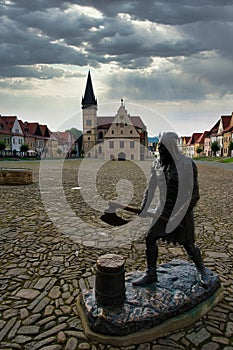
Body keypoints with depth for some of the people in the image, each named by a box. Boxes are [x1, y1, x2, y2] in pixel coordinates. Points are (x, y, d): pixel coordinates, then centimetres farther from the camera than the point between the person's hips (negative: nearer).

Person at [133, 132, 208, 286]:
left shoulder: (188, 164, -18)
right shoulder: (157, 164, -2)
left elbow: (194, 193, -14)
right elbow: (151, 187, 5)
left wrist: (184, 215, -18)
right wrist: (143, 209, 5)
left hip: (183, 210, -5)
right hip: (164, 208, 5)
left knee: (188, 244, 8)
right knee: (150, 238, 2)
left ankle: (201, 268, 39)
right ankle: (151, 274, 19)